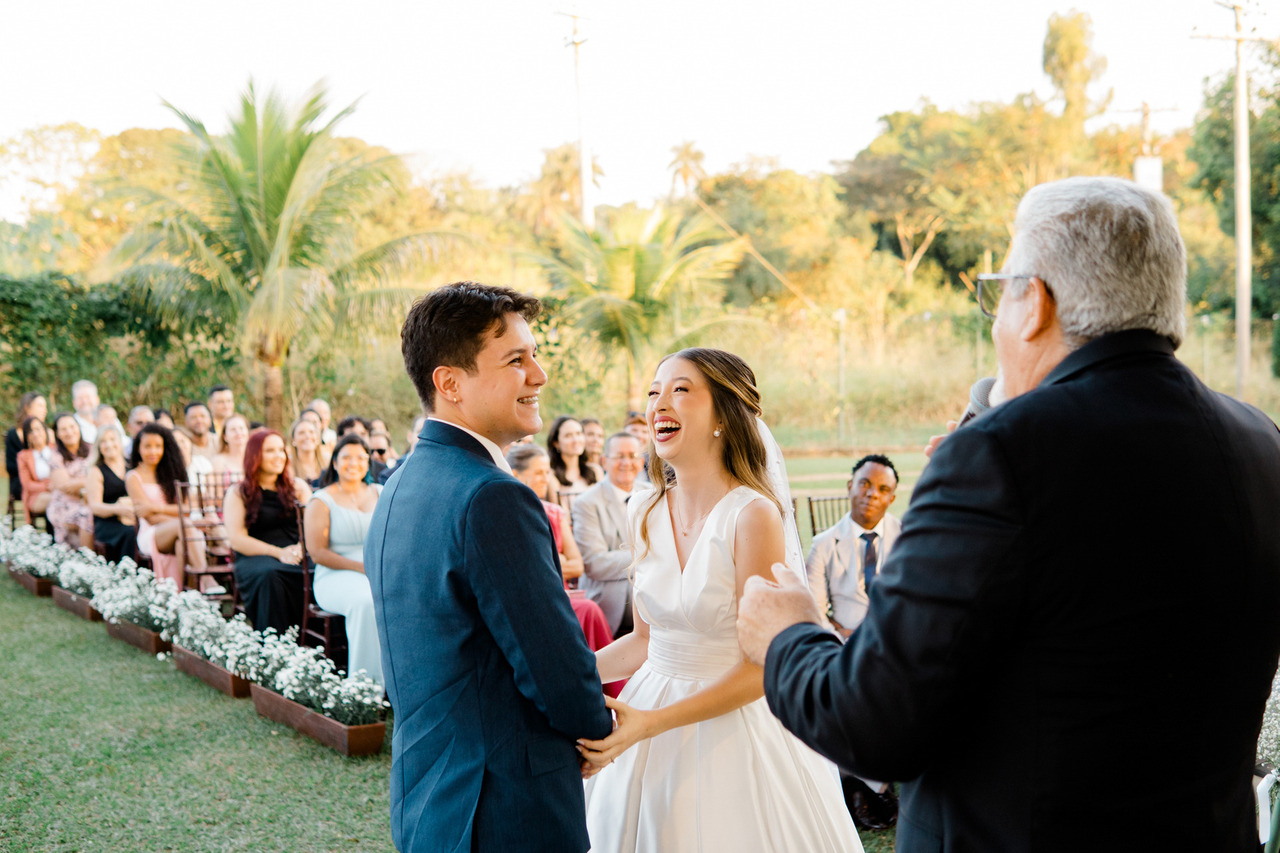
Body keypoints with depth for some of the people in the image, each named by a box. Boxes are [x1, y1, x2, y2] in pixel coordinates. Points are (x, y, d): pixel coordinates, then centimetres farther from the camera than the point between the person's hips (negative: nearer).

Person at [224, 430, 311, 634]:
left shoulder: (298, 487, 21)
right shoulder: (238, 494, 12)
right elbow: (237, 540, 1)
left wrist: (303, 546, -12)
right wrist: (278, 552, -13)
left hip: (297, 557, 2)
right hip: (254, 558, -2)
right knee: (269, 576, -39)